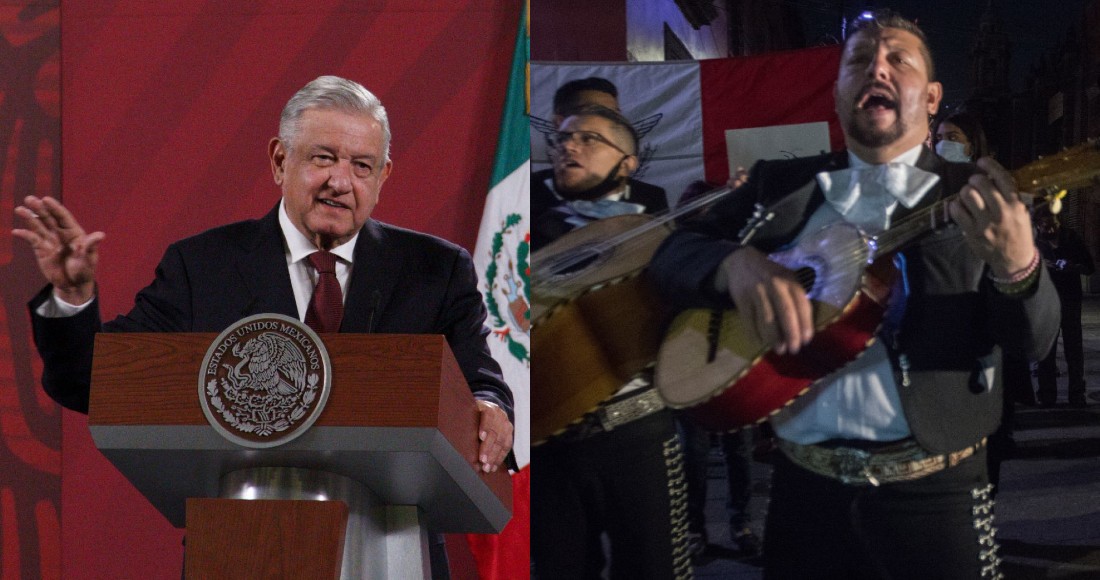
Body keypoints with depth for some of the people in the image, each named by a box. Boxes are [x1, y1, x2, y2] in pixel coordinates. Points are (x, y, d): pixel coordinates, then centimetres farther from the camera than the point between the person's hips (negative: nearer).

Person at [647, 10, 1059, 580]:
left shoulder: (975, 196, 2)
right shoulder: (780, 184, 9)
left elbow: (1034, 339, -6)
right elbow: (672, 253, 6)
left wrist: (1017, 264, -29)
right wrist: (735, 262, -17)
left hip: (933, 490, -2)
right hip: (805, 486, 2)